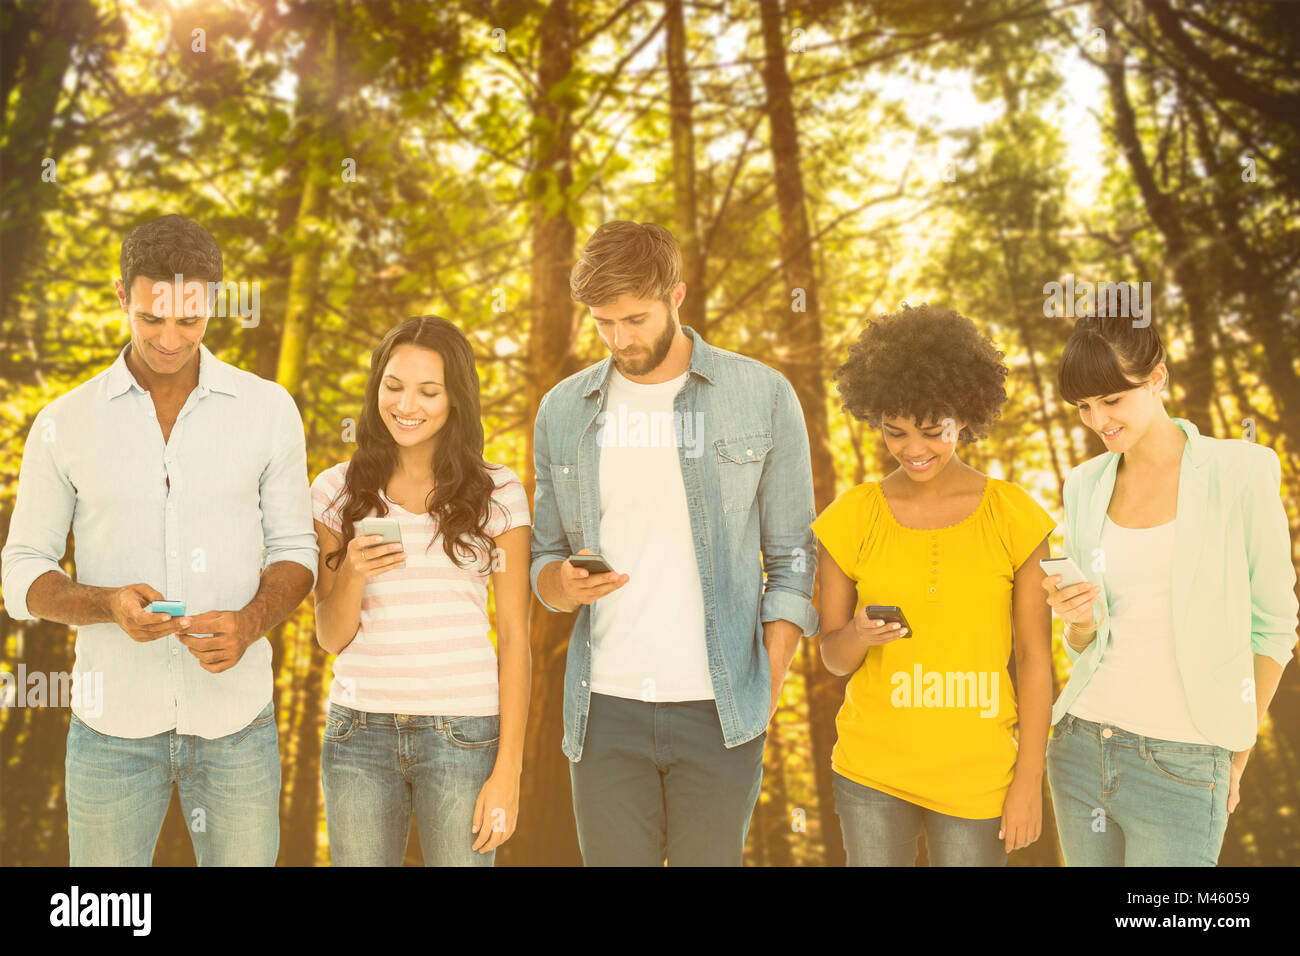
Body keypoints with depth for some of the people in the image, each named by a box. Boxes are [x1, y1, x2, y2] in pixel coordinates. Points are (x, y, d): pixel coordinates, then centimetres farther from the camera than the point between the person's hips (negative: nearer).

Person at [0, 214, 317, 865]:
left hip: (235, 719, 0)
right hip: (114, 723, 0)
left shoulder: (269, 410, -3)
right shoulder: (64, 424, -3)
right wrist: (109, 605, -19)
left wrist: (250, 622, -17)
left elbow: (294, 552, 4)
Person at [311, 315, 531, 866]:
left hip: (462, 734, -2)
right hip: (360, 732, 2)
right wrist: (354, 574, -14)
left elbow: (514, 636, 0)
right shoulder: (337, 490, 5)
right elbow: (330, 637, 7)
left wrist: (507, 770, -5)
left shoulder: (497, 494, 0)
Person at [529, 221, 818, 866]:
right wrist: (561, 584, -8)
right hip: (605, 709, 2)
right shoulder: (563, 411, 9)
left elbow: (791, 558, 3)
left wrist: (768, 692, -3)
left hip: (719, 713, -2)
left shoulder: (762, 396, 2)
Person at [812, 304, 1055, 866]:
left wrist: (1029, 780, -2)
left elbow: (1033, 656, -1)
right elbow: (832, 656, 5)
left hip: (978, 773, -1)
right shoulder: (850, 520, -2)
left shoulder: (1015, 517, -5)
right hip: (872, 772, 1)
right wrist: (859, 636, -18)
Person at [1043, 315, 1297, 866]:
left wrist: (1235, 758, 3)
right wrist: (1080, 620, -11)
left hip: (1181, 769, -4)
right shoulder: (1085, 486, 7)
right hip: (1079, 750, 5)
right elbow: (1086, 646, 12)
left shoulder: (1240, 473, -7)